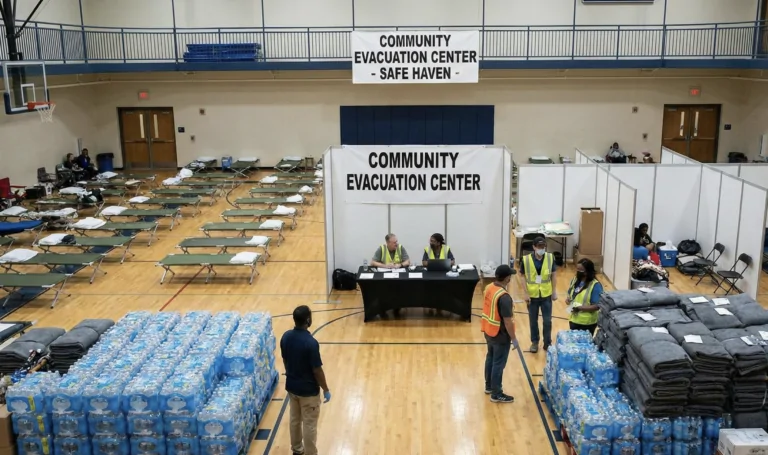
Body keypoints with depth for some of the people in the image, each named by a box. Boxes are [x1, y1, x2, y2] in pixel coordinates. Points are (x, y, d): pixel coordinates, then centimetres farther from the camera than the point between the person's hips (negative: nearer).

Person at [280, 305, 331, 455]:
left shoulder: (286, 337, -8)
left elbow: (285, 361, 6)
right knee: (309, 425, 8)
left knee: (294, 419, 23)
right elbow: (317, 370, -21)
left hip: (291, 386, 7)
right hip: (308, 389, -7)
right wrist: (326, 390, -8)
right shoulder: (311, 342, -28)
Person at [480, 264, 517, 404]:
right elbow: (508, 321, -24)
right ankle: (496, 394, 16)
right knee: (499, 363, 4)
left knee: (490, 357, 22)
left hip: (488, 330, 8)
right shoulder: (504, 297, -28)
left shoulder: (488, 288, -2)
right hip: (500, 334, -8)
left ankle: (489, 386, 37)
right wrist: (513, 338, -13)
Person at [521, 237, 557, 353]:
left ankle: (547, 343, 26)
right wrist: (525, 293, -9)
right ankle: (534, 342, 31)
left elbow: (553, 275, 1)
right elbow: (523, 277, -6)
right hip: (532, 295, -1)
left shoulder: (550, 258, -9)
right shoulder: (526, 259, -14)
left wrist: (554, 291, 1)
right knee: (533, 321, 14)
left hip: (546, 295, 1)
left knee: (547, 321, 9)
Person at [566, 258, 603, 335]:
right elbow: (570, 295, 17)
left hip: (587, 323, -6)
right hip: (573, 320, 6)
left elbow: (597, 306, -20)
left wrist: (580, 308, -26)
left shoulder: (595, 285, -17)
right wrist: (568, 299, -6)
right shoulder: (575, 280, 4)